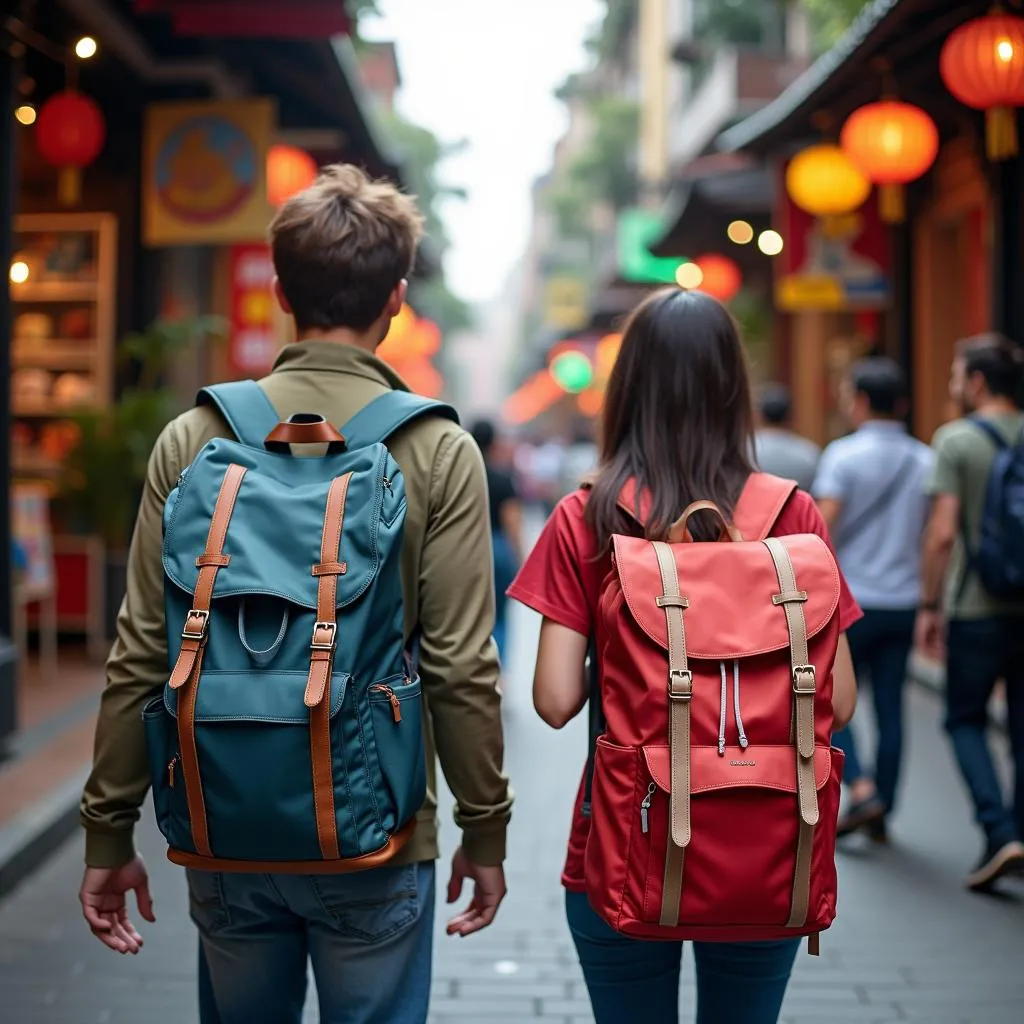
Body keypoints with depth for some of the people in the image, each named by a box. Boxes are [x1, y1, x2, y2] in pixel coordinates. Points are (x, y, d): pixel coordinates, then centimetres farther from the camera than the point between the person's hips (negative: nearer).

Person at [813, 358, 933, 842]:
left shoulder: (843, 455, -9)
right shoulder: (925, 461, 5)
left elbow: (821, 531, -16)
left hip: (852, 601, -4)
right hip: (903, 602, 4)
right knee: (890, 709, 10)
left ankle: (862, 789, -6)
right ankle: (881, 813, 17)